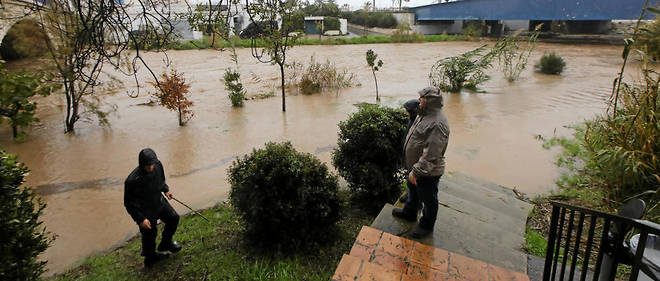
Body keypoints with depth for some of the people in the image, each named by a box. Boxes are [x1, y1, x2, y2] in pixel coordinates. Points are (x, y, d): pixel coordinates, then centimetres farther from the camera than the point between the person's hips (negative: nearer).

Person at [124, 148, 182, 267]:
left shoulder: (158, 165, -16)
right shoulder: (133, 180, -33)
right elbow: (129, 203, -21)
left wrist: (165, 189, 1)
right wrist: (140, 219, -21)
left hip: (159, 202, 6)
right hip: (145, 211, -6)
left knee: (174, 218, 19)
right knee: (149, 235, 10)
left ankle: (165, 244, 45)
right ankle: (150, 258, 40)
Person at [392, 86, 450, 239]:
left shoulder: (437, 123, -31)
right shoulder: (425, 114, 2)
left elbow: (431, 155, -32)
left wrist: (416, 171, -28)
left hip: (428, 172, -10)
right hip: (415, 165, 10)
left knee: (429, 199, 13)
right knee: (414, 192, 30)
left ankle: (426, 226, 33)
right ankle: (410, 213, 53)